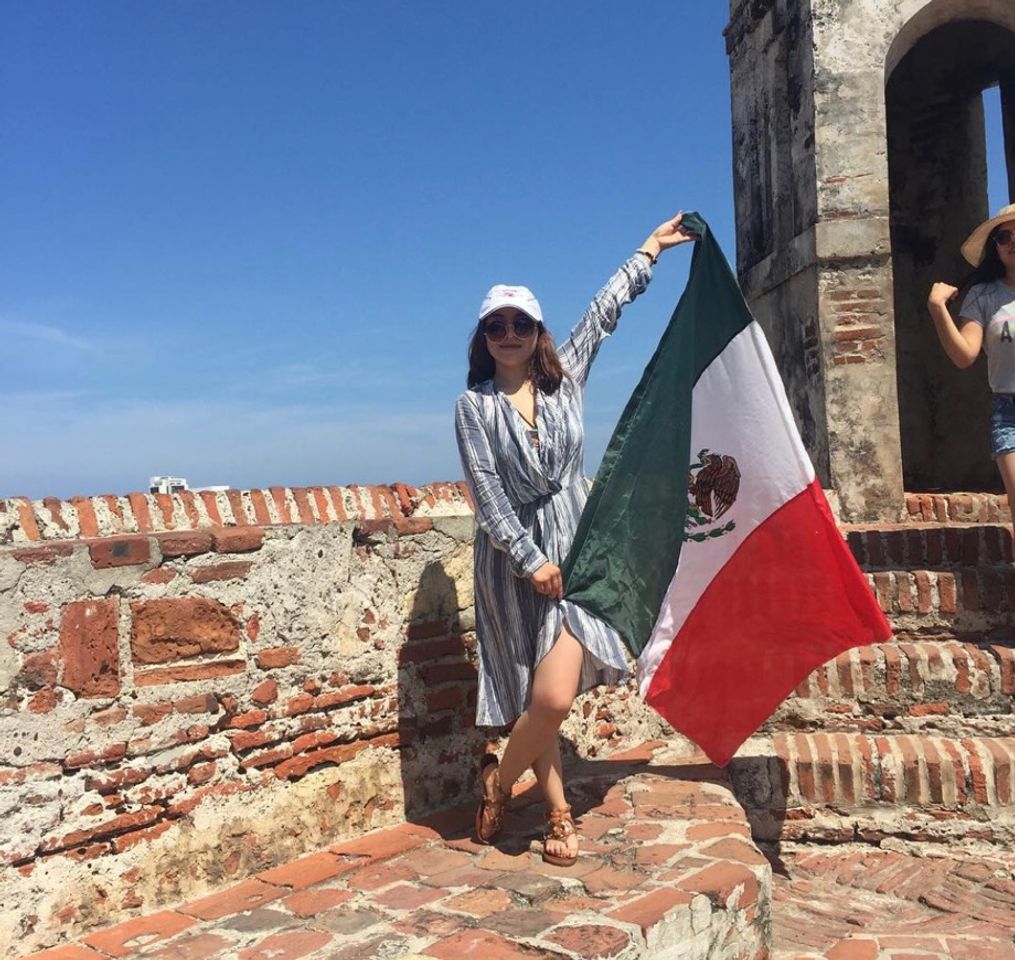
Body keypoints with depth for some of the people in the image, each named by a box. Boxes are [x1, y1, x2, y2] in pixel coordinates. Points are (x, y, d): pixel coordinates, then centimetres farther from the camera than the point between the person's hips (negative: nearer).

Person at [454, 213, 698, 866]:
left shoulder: (565, 379, 7)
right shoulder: (474, 406, -1)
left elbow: (604, 313, 17)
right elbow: (486, 492, -7)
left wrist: (649, 251, 25)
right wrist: (529, 560, -11)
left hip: (574, 549, 2)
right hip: (512, 560, -2)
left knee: (555, 696, -9)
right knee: (540, 700, 1)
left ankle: (501, 778, 17)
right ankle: (560, 813, 21)